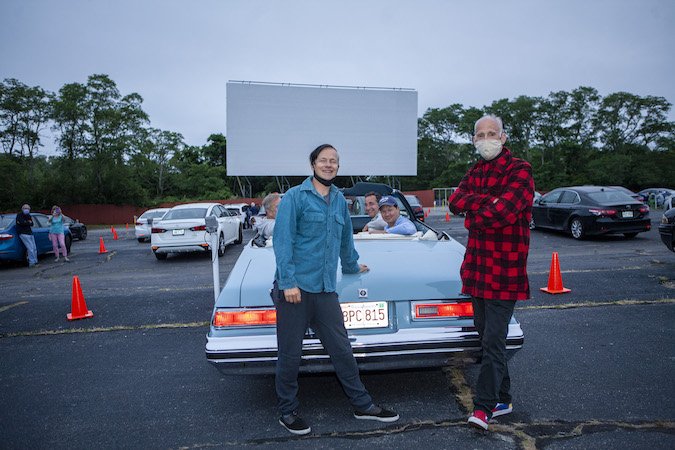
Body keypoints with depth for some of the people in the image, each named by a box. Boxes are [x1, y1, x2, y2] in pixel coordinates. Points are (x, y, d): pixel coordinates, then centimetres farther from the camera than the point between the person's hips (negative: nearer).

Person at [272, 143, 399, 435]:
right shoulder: (295, 197, -4)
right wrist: (288, 282, -17)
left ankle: (362, 405, 26)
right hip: (295, 287, -5)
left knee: (342, 350, 11)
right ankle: (287, 412, 26)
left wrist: (352, 266, 37)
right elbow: (282, 241, -10)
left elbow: (346, 237, 27)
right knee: (290, 355, 7)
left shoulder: (339, 200, 13)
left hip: (325, 290, 5)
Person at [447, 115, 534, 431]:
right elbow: (455, 202, -3)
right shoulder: (475, 173, 14)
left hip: (505, 270, -7)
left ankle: (484, 406, 5)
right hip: (477, 266, 8)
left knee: (493, 339, -5)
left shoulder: (519, 170, -8)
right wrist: (490, 200, -17)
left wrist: (474, 214, -7)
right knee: (486, 335, 15)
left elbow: (504, 211, -24)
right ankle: (502, 398, 30)